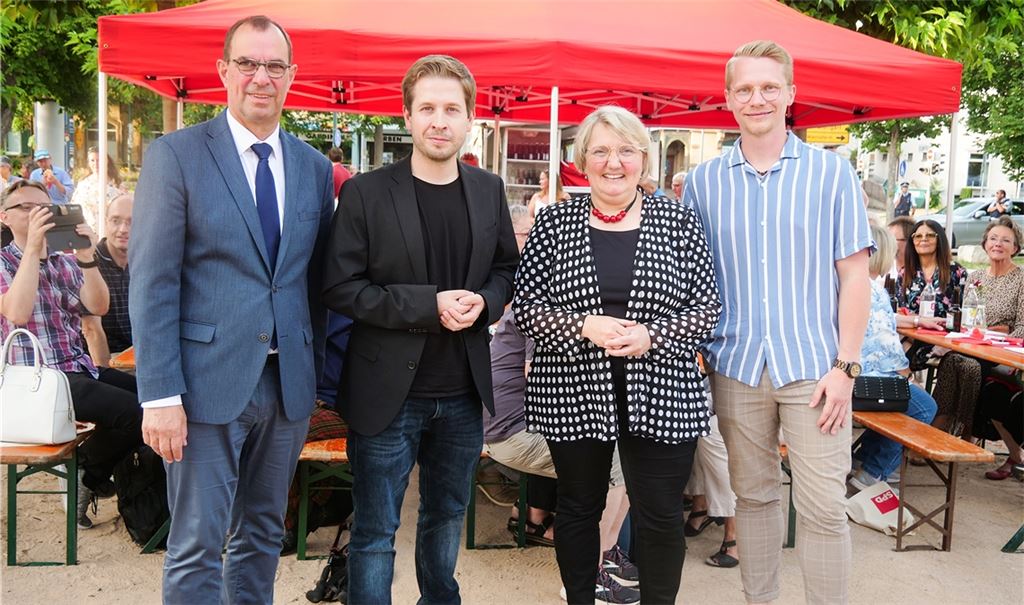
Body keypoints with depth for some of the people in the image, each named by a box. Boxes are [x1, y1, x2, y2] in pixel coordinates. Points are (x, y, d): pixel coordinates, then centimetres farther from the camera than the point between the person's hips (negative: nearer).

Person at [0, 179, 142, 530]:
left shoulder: (65, 263, 15)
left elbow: (98, 307, 0)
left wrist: (87, 259, -15)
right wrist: (33, 248, -22)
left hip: (80, 369, 7)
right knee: (137, 411, -24)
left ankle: (90, 470, 10)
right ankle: (88, 472, 3)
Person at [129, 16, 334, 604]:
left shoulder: (315, 167, 8)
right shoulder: (175, 155, -4)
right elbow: (152, 282, -8)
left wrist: (317, 373, 8)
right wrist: (160, 395, -14)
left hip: (288, 382, 4)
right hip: (208, 380, -4)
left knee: (263, 536, 16)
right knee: (197, 547, 3)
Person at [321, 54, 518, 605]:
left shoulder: (488, 191, 4)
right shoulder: (365, 193, -9)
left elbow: (505, 267, 14)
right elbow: (340, 288, -11)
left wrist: (483, 302, -9)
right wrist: (427, 305, -21)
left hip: (463, 395, 5)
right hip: (389, 393, -4)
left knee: (447, 516, 23)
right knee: (375, 533, 6)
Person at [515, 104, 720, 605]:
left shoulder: (678, 221, 1)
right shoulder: (554, 224, 1)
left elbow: (706, 306, 0)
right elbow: (525, 307, -2)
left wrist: (651, 337, -17)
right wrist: (584, 327, -18)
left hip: (659, 397, 0)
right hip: (574, 395, 1)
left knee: (661, 518, 6)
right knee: (578, 509, 15)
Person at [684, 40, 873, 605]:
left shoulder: (831, 171, 0)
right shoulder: (703, 180, 5)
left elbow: (854, 273, -1)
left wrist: (845, 365, -7)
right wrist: (694, 353, 1)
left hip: (813, 366, -2)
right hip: (736, 367, 2)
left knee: (824, 507, 0)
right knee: (753, 495, 13)